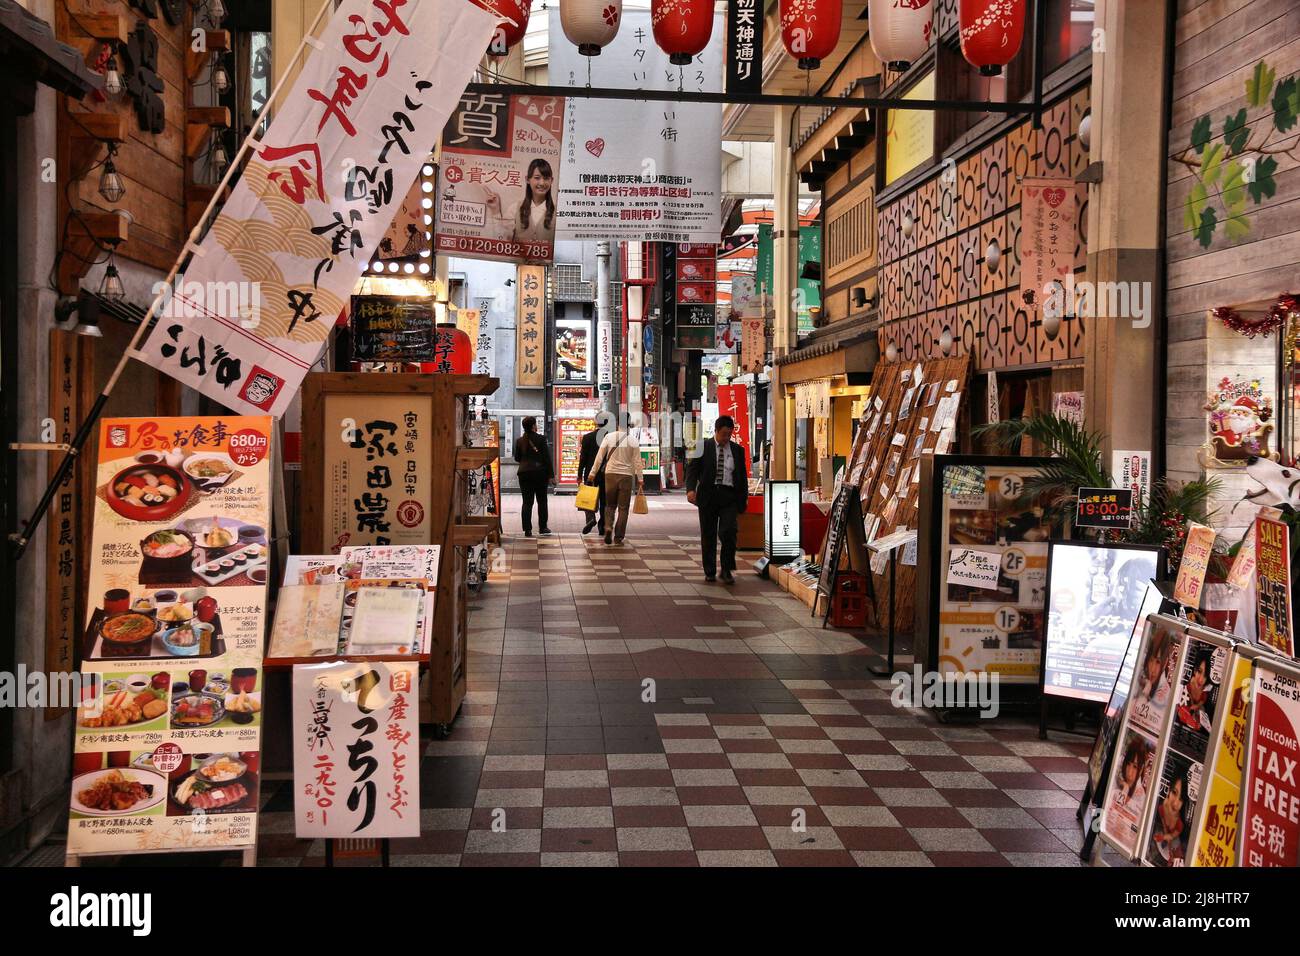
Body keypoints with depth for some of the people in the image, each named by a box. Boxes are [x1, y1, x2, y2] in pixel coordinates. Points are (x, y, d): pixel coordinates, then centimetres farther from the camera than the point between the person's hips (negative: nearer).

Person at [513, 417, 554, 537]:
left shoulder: (520, 441, 2)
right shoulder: (541, 439, -8)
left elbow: (517, 458, 10)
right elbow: (547, 458, -8)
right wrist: (551, 475, -4)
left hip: (525, 473, 2)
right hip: (540, 473, -2)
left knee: (527, 502, 4)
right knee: (542, 501, 10)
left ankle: (527, 530, 1)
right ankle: (542, 528, 11)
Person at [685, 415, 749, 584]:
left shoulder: (737, 450, 11)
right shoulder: (703, 446, 4)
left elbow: (742, 476, 15)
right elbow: (692, 468, -2)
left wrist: (743, 500, 11)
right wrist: (691, 488, -19)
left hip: (729, 496, 1)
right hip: (708, 494, -1)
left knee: (728, 532, -12)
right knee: (708, 535, 5)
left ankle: (727, 571, 0)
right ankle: (710, 572, 16)